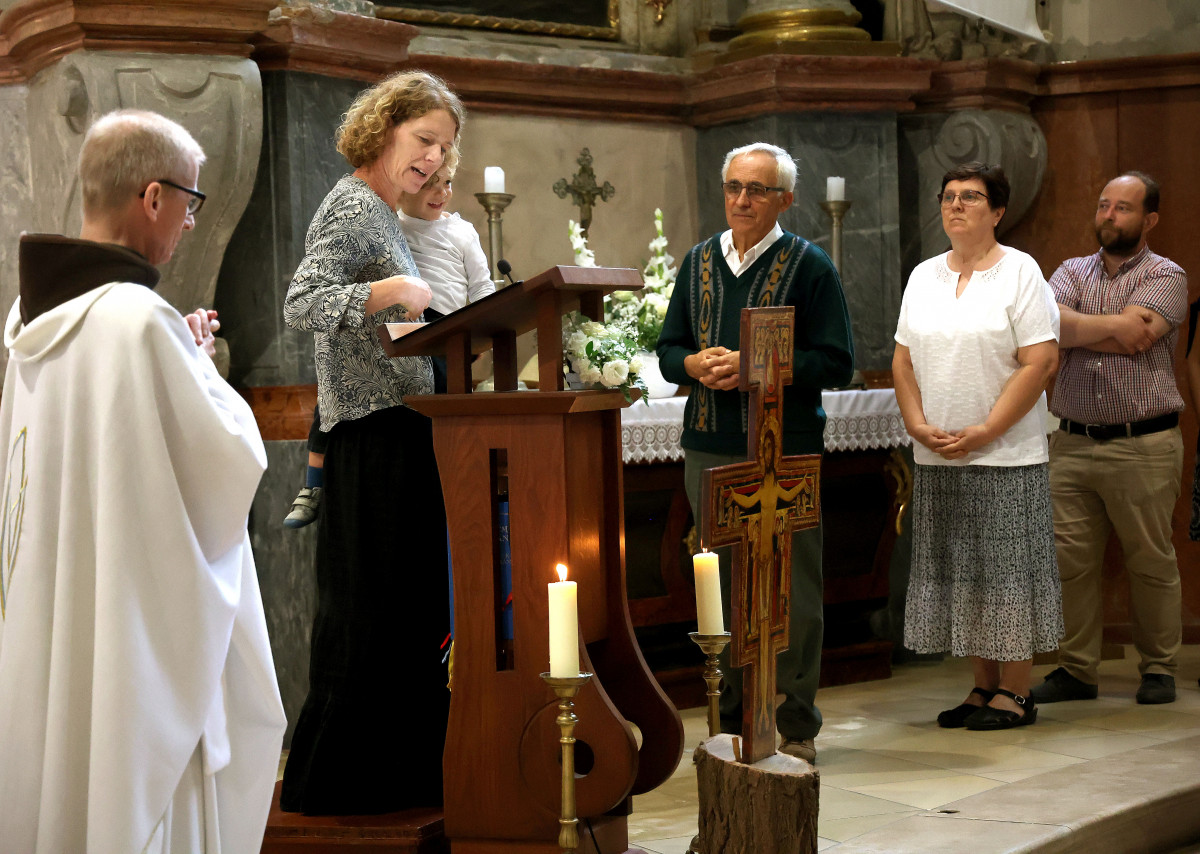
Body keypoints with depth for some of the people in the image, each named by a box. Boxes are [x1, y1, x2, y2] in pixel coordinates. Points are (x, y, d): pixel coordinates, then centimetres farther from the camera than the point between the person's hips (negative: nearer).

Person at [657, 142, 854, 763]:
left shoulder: (809, 265, -1)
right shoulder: (699, 262, 13)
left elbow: (836, 362, -7)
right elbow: (668, 349, 15)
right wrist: (699, 364, -8)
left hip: (787, 452, -4)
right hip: (709, 450, 4)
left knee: (793, 595, 0)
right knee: (721, 592, 10)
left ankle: (796, 729, 10)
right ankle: (731, 724, 21)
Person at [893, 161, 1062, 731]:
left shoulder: (1020, 273, -4)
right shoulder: (923, 277, 13)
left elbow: (1040, 362, -11)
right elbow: (903, 359, 13)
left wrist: (983, 433, -16)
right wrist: (917, 423, -4)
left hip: (1004, 456, -5)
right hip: (936, 458, 5)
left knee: (1005, 568, -2)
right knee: (958, 570, 8)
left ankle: (1016, 692, 7)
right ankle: (983, 685, 18)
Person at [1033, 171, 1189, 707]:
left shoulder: (1166, 276, 2)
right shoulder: (1073, 271, 14)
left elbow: (1138, 336, -15)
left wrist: (1079, 329, -5)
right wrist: (1115, 328, -11)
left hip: (1144, 447, -3)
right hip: (1073, 445, 3)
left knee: (1151, 562, 3)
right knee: (1070, 561, 2)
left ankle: (1158, 669, 17)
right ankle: (1077, 669, 12)